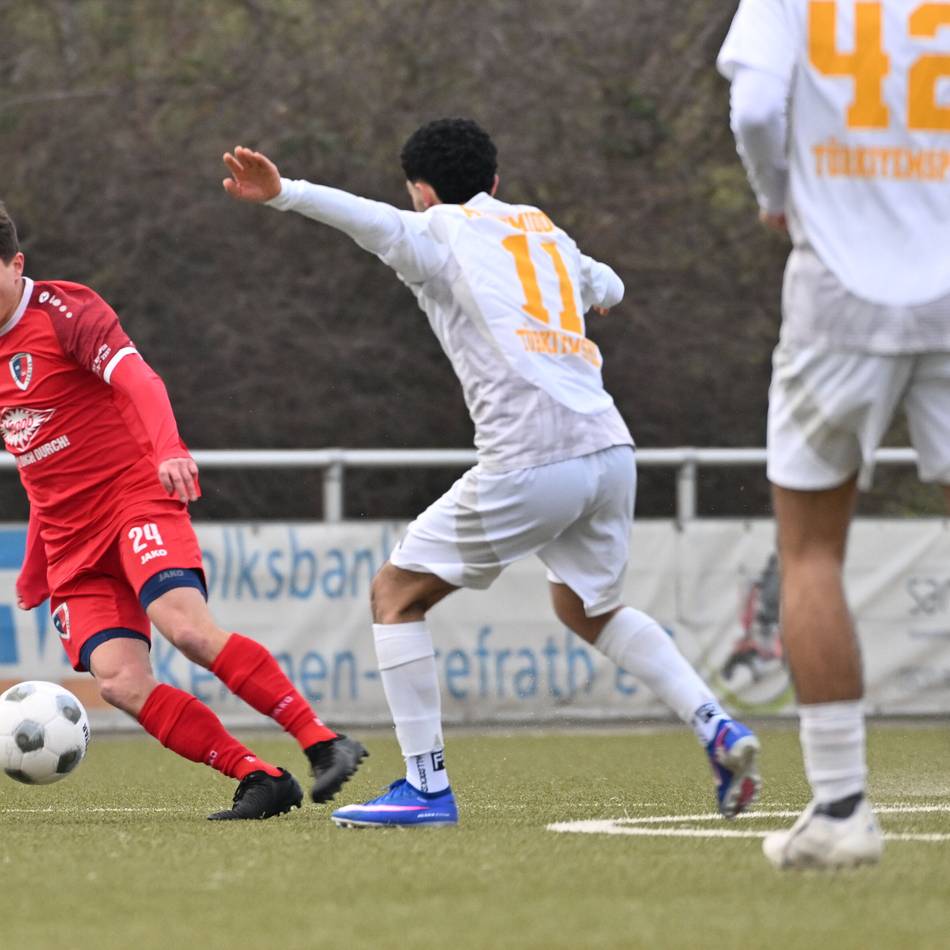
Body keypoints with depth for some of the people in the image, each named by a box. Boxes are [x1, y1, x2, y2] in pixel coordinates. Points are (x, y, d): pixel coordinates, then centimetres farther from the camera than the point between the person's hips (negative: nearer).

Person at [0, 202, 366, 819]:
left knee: (188, 626, -30)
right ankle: (260, 781, -14)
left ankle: (325, 743, -22)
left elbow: (137, 378, -21)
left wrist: (169, 450, -40)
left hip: (137, 497, -6)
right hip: (71, 543, 6)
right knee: (118, 679, -17)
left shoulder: (64, 310, -4)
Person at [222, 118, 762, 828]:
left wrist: (282, 192, -31)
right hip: (609, 445, 7)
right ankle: (717, 727, 12)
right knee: (589, 609, 30)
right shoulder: (543, 229, 24)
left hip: (528, 464, -7)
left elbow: (373, 220, -17)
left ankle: (427, 787, 1)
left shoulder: (438, 232, 7)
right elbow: (607, 289, 44)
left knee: (397, 591, 8)